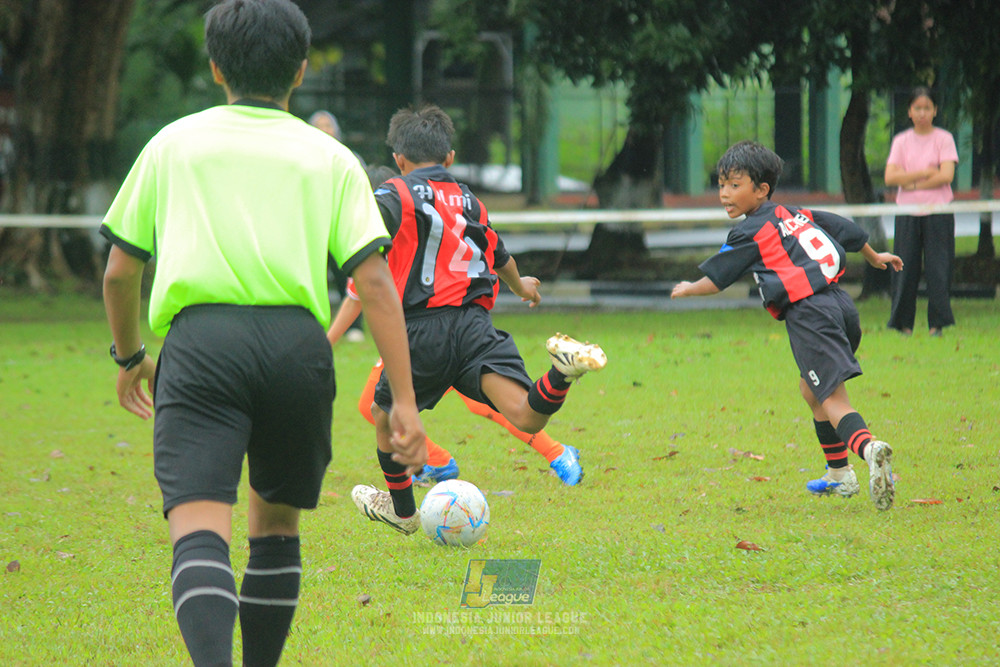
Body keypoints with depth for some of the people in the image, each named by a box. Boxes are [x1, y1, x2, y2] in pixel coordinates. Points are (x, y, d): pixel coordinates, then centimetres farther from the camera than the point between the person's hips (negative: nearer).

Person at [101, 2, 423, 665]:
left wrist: (129, 357, 36)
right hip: (296, 341, 2)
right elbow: (374, 281, 4)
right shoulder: (330, 159, 15)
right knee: (276, 521, 23)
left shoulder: (173, 143, 17)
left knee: (200, 528, -15)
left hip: (200, 337, -2)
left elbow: (120, 271, 18)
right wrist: (404, 402, 2)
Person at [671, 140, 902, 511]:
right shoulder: (796, 214, 21)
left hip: (809, 313, -8)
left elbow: (714, 281, 8)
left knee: (831, 398, -16)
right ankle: (839, 474, 28)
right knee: (811, 388, 25)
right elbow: (847, 230, 32)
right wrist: (874, 258, 51)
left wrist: (687, 289, 30)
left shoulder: (750, 234, 1)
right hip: (841, 303, 8)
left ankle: (868, 448, -43)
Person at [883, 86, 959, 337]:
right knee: (905, 267, -2)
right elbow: (890, 177, -4)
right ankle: (903, 324, 5)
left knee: (938, 268, -6)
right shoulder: (901, 141, 8)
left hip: (938, 213, -2)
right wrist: (925, 172, -11)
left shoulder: (944, 139, 3)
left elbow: (946, 175, -9)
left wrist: (912, 183, -8)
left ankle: (937, 323, 0)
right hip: (907, 213, 2)